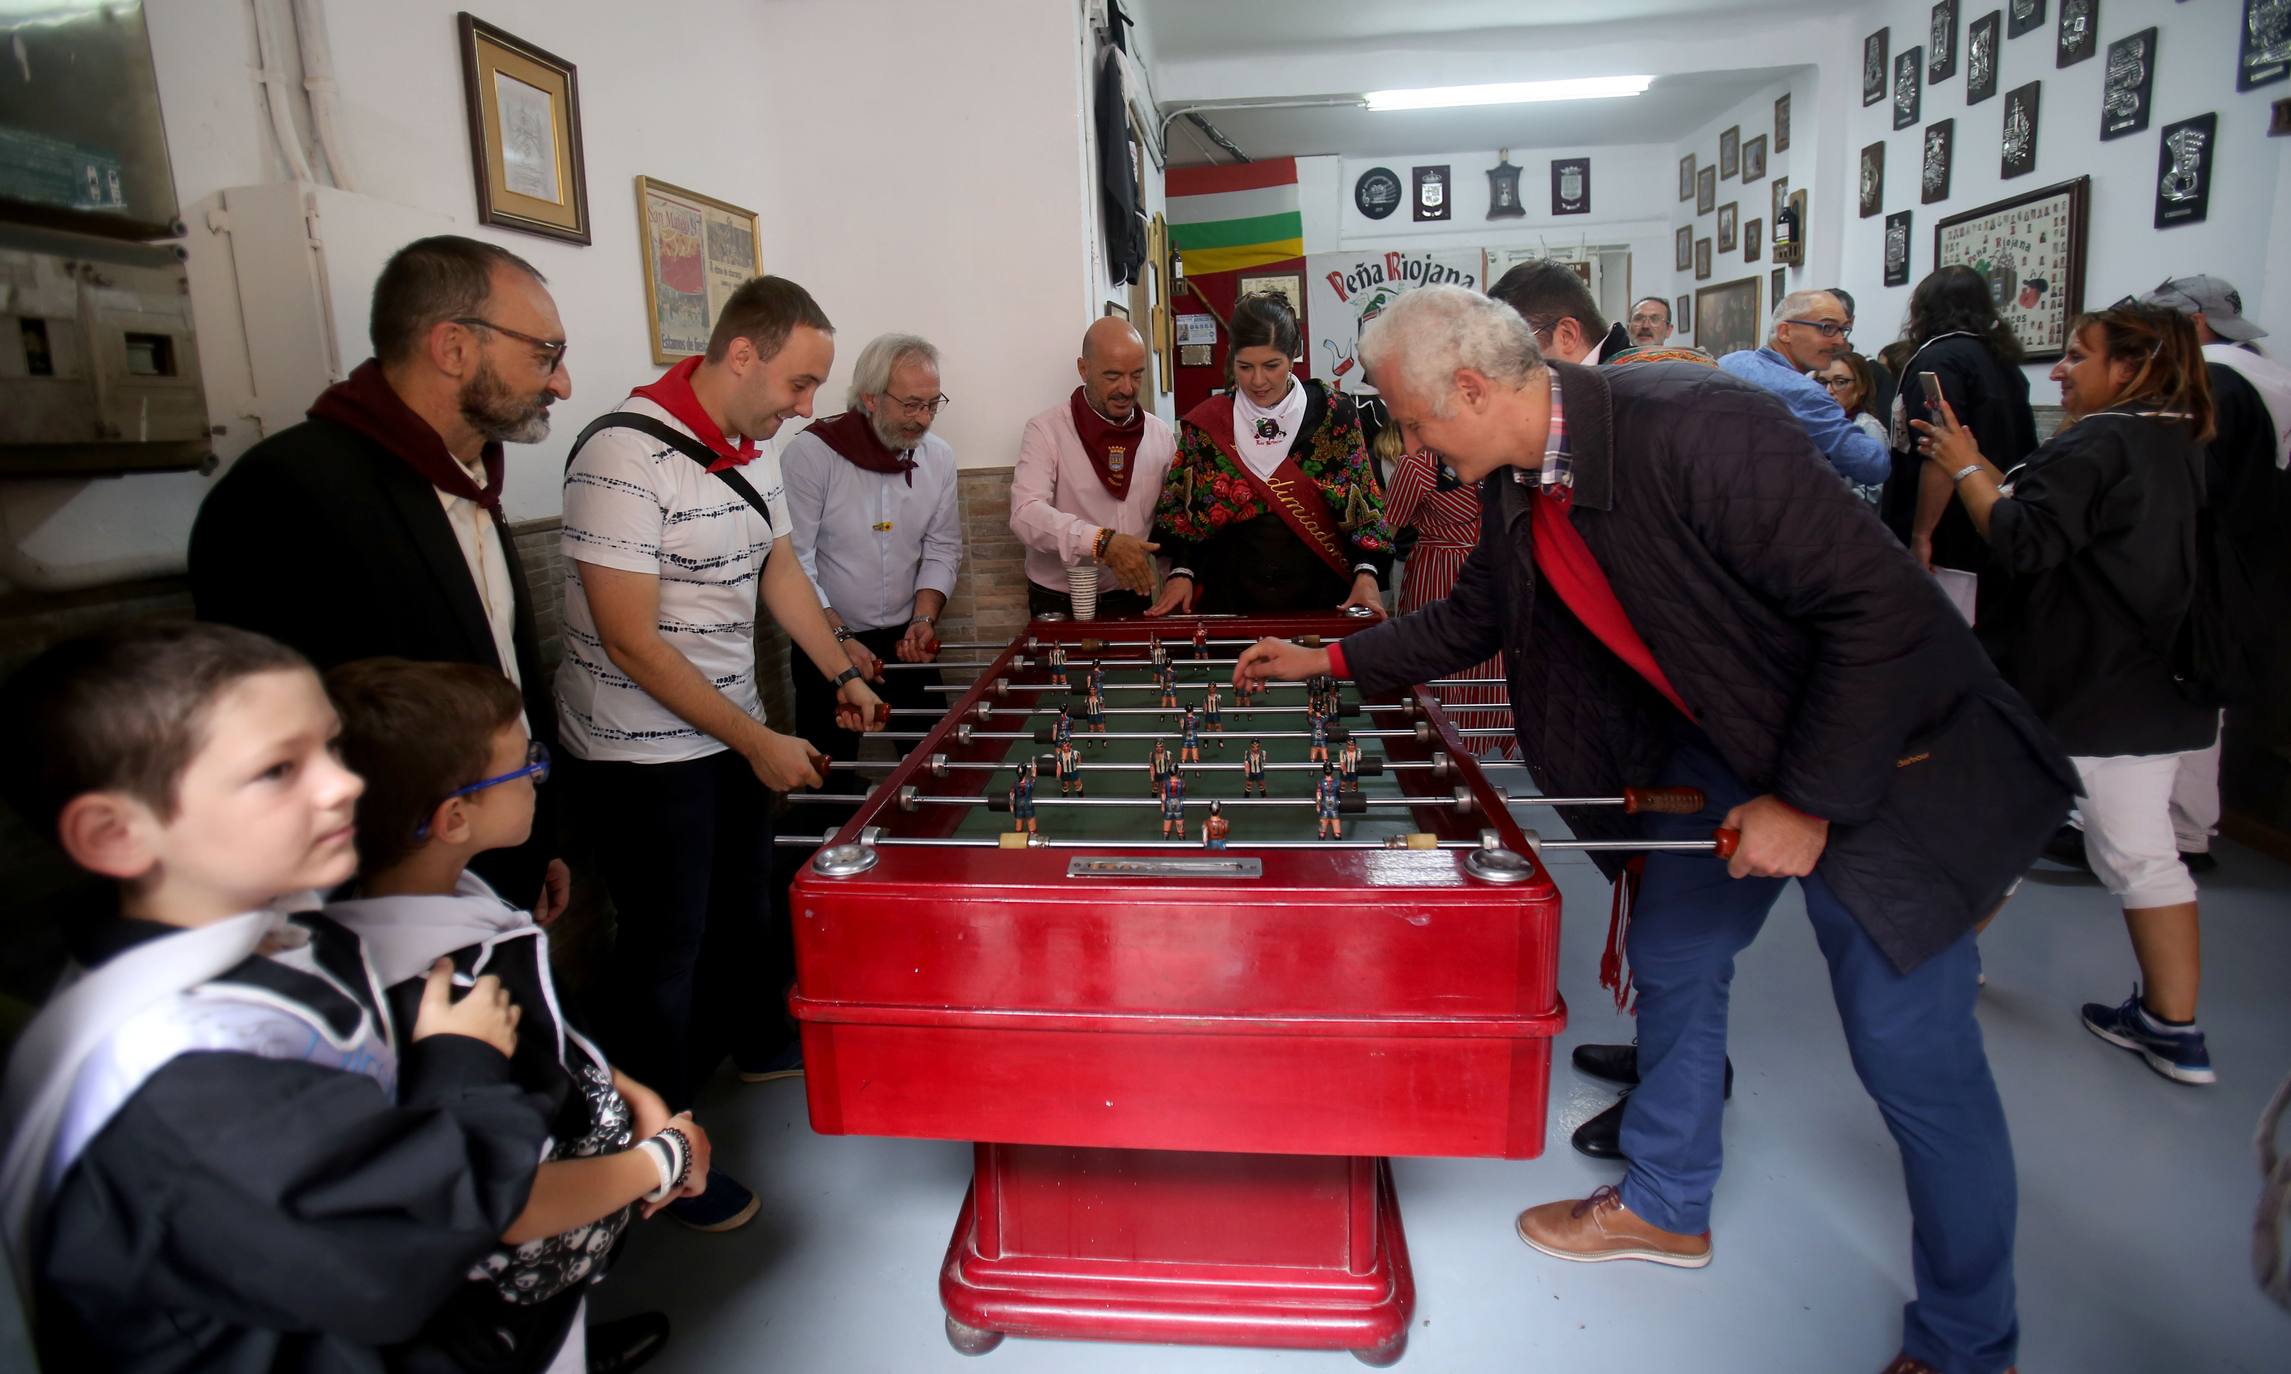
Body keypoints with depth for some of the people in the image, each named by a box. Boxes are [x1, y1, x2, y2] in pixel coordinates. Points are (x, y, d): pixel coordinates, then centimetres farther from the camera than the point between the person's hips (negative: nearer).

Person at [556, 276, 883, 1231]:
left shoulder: (749, 452, 4)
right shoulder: (627, 456, -24)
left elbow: (778, 569, 17)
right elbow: (629, 641, -25)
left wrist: (841, 673, 7)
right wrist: (758, 743, -21)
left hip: (734, 734, 8)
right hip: (643, 757, -8)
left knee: (745, 901, 24)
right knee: (666, 948, 5)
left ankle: (755, 1039, 48)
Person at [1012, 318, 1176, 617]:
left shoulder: (1160, 433, 7)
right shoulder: (1046, 430, -6)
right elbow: (1026, 514, -19)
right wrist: (1102, 542, -31)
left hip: (1132, 599, 3)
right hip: (1058, 605, -2)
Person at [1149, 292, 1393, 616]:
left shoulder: (1332, 414, -2)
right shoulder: (1206, 423, 1)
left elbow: (1361, 504, -1)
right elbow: (1184, 514, 6)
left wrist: (1366, 573, -13)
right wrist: (1182, 572, -8)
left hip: (1319, 595, 0)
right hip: (1231, 599, 0)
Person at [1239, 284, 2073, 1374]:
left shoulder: (1694, 429, -30)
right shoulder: (1518, 486, -4)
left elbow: (1887, 608, -29)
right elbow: (1475, 617, 15)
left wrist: (1808, 801, -24)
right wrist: (1331, 659, 17)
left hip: (1873, 758, -8)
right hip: (1722, 747, 8)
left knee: (1914, 1056, -2)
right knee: (1672, 962, 16)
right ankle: (1666, 1207, 38)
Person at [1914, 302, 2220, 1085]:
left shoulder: (2096, 444, -16)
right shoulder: (2176, 445, 13)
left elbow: (2024, 544, -24)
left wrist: (1963, 470, -13)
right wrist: (1982, 468, 9)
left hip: (2069, 690, -8)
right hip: (2155, 690, 8)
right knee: (2141, 851, 11)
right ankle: (2173, 1027, 15)